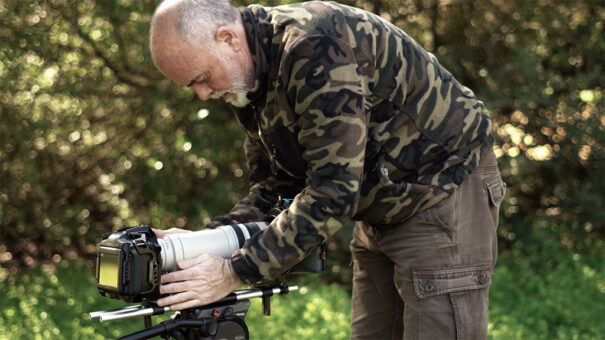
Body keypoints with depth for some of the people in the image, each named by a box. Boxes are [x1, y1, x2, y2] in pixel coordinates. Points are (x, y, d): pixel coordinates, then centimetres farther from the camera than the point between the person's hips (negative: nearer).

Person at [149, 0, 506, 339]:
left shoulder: (314, 47, -28)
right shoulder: (249, 80, 2)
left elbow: (333, 193, -32)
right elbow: (273, 187, 6)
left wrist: (234, 272, -30)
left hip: (444, 191, -9)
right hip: (382, 211, 9)